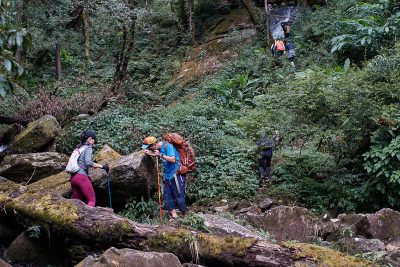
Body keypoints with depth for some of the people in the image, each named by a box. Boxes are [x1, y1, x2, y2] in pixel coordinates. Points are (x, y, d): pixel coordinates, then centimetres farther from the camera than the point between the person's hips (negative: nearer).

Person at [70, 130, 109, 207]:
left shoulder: (78, 148, 21)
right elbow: (88, 162, -19)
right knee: (92, 201, -6)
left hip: (73, 177, 8)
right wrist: (102, 166, -14)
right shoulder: (88, 148, -3)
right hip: (82, 176, -8)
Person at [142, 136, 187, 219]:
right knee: (168, 196, 8)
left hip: (176, 175, -9)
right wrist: (149, 153, 7)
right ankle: (174, 215, 14)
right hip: (168, 176, 9)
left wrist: (160, 155, -30)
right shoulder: (159, 148, 6)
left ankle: (185, 215, 9)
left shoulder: (167, 146, -19)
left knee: (179, 197, -4)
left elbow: (172, 159, -26)